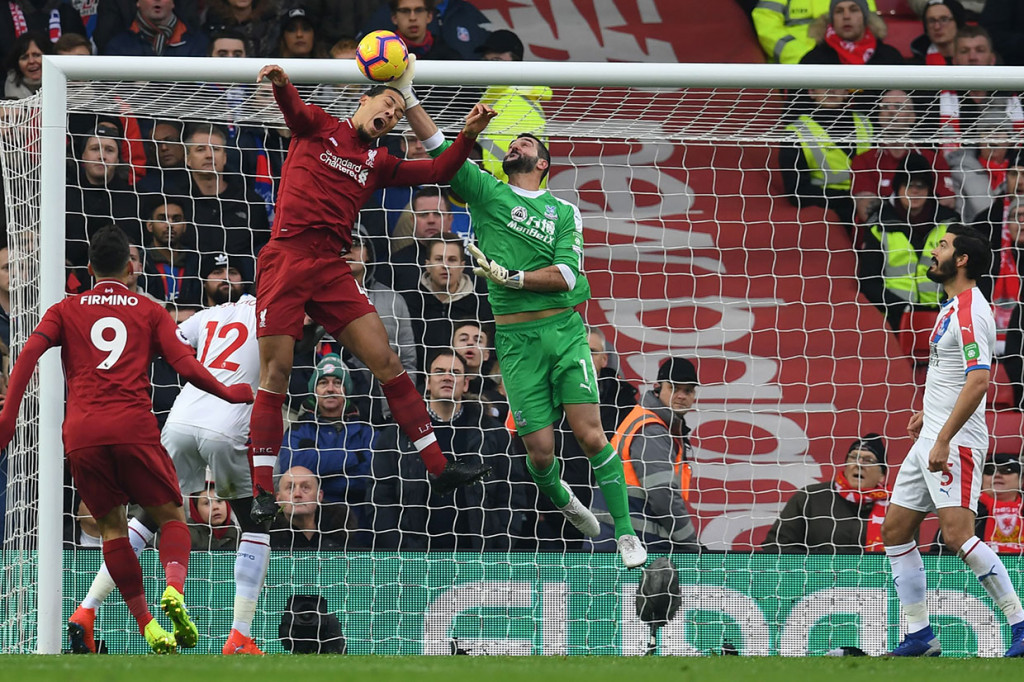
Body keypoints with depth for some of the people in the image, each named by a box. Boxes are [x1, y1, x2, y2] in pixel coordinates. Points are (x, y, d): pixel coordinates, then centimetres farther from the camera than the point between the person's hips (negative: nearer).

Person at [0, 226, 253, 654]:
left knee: (112, 526, 12)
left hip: (81, 434, 1)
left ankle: (147, 625, 1)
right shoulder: (149, 312, 15)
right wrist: (229, 394, 19)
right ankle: (174, 590, -20)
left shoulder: (66, 310, 17)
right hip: (133, 427, -1)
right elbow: (186, 367, 4)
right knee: (171, 517, 10)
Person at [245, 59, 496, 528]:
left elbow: (438, 172, 18)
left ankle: (438, 467, 1)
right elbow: (292, 107, -12)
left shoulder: (378, 164, 22)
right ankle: (263, 490, -4)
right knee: (276, 374, -7)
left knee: (386, 362, -3)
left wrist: (467, 137, 0)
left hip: (331, 269, 4)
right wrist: (280, 83, -35)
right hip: (285, 257, -4)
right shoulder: (318, 128, 10)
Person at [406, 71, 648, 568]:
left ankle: (626, 534, -2)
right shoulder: (486, 193, 10)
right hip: (516, 338, 0)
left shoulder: (563, 212, 9)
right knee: (540, 450, -2)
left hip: (565, 329, 0)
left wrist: (512, 278, -15)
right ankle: (563, 501, 31)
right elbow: (436, 146, 3)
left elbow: (567, 274, -3)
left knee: (591, 436, -11)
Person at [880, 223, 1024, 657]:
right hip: (931, 437, 11)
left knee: (958, 535, -19)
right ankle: (919, 636, 13)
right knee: (895, 530, 9)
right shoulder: (953, 308, 15)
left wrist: (944, 440, -27)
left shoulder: (970, 312, -17)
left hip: (956, 441, -11)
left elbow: (978, 381, -25)